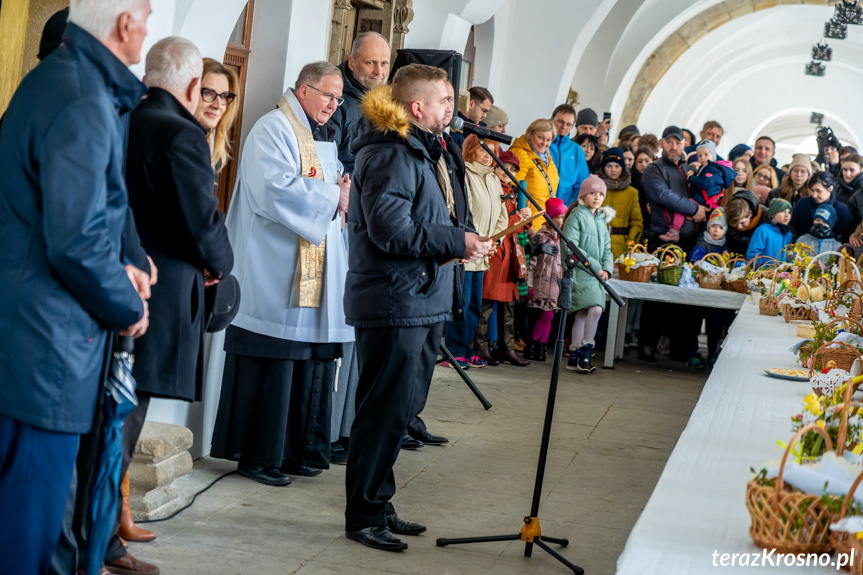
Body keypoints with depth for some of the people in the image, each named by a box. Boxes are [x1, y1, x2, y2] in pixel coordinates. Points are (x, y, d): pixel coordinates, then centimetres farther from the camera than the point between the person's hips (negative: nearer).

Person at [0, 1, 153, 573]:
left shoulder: (54, 77, 13)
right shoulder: (84, 106, -20)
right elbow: (77, 241, -23)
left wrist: (123, 263, 8)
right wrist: (127, 309, -8)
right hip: (47, 341, -10)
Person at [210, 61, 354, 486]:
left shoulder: (323, 138, 22)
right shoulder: (274, 129, -7)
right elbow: (276, 189, -20)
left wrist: (343, 194, 5)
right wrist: (334, 197, -13)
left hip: (316, 272, 9)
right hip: (277, 274, -9)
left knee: (312, 361, 9)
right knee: (273, 363, -6)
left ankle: (299, 451, 17)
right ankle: (257, 456, 2)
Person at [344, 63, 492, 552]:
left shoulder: (429, 152, 18)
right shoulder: (389, 156, -15)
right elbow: (390, 229, -23)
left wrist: (464, 240, 9)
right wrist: (457, 243, -18)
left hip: (424, 302, 10)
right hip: (393, 304, -10)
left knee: (404, 406, 16)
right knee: (387, 409, -4)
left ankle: (378, 506, 27)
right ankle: (364, 515, 8)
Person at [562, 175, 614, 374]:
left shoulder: (601, 219, 18)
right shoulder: (576, 216, -6)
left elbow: (606, 248, 18)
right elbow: (570, 248, -14)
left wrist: (606, 269, -2)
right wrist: (595, 266, -15)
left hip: (596, 275, 7)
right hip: (579, 272, -7)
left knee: (582, 315, 8)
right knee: (596, 308, -19)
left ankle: (575, 358, 12)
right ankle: (585, 352, -9)